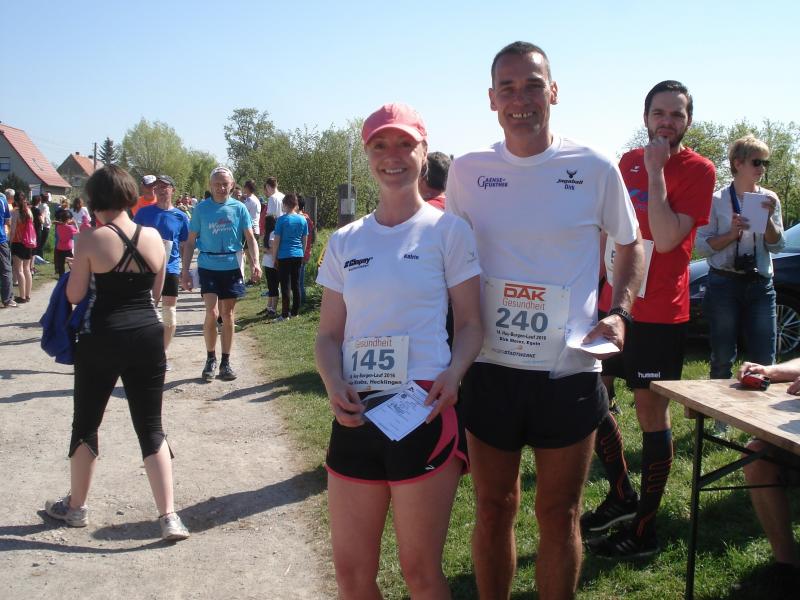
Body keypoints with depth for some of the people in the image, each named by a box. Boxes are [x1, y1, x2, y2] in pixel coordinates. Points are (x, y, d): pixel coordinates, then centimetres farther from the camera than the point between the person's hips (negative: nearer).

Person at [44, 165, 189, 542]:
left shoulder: (90, 240, -11)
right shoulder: (153, 237, 0)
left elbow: (74, 295, -5)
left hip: (101, 339, -3)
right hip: (148, 335, 3)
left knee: (85, 424, 16)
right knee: (151, 427, 9)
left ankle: (76, 507, 32)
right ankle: (169, 516, 4)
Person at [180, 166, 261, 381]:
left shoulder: (239, 208, 1)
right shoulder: (201, 209, 1)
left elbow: (250, 239, 1)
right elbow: (191, 242, 5)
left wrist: (255, 263, -15)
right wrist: (185, 271, -1)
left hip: (232, 267, 1)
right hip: (208, 267, -1)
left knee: (227, 315, 7)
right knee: (212, 313, -11)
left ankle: (226, 362, 19)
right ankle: (210, 359, 8)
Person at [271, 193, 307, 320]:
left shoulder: (282, 220, -8)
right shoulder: (303, 220, 5)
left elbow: (277, 241, -8)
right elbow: (305, 240, 10)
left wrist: (274, 257, 0)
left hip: (284, 256, -4)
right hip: (298, 255, 4)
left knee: (285, 285, -2)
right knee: (296, 284, 11)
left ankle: (285, 314, -2)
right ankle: (295, 311, 17)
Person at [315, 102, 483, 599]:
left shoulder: (448, 230, 0)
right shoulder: (345, 241, 11)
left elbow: (471, 324, 1)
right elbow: (329, 335, 12)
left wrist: (453, 374, -19)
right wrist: (334, 384, -9)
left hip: (425, 411, -4)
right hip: (355, 414, 4)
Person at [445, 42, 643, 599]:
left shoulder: (594, 169, -3)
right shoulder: (467, 171, 1)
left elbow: (631, 244, 11)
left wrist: (619, 313, -3)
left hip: (569, 370, -1)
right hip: (490, 368, 2)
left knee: (560, 515, 13)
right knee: (493, 509, 15)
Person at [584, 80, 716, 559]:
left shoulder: (698, 170, -8)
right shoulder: (629, 162, 10)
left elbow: (666, 238, -21)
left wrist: (655, 170, -19)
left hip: (658, 313, -7)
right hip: (613, 304, 7)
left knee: (652, 414, 2)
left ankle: (644, 528, 15)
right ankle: (622, 495, 32)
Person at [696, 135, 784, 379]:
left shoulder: (769, 199, 9)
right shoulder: (717, 200, 1)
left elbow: (777, 246, 5)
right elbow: (702, 246, -2)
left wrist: (768, 219, -10)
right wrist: (732, 233, -15)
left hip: (760, 285, 3)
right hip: (724, 284, -2)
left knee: (763, 359, 0)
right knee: (723, 358, 3)